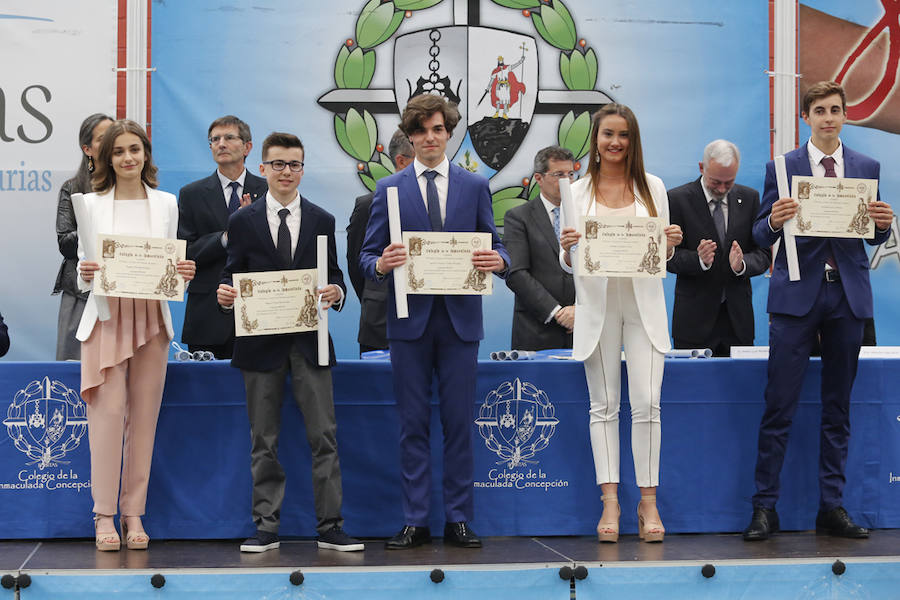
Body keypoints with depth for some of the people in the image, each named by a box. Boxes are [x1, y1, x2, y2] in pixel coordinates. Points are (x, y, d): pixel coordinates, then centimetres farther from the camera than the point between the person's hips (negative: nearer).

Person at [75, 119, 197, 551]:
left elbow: (172, 266, 12)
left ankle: (134, 513, 9)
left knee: (143, 418, 2)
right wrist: (86, 275, -16)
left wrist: (183, 273, -10)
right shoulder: (91, 205, 6)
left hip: (151, 319, 2)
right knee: (109, 414, -8)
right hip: (106, 319, -2)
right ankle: (104, 515, -1)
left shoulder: (166, 204, 11)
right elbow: (82, 274, 6)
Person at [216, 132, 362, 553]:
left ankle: (330, 527, 3)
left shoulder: (322, 221, 10)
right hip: (261, 342, 0)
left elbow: (335, 277, 9)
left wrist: (336, 292, -13)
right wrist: (225, 294, -14)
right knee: (264, 441, 5)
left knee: (323, 436, -2)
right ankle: (266, 527, 12)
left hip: (309, 343, 0)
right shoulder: (242, 222, 7)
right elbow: (233, 277, 7)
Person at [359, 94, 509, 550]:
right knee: (413, 424, 3)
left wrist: (498, 260, -15)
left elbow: (495, 246, 8)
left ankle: (458, 520, 11)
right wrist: (381, 264, -18)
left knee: (459, 423, 3)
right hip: (410, 321, 0)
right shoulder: (389, 190, 8)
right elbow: (367, 256, 5)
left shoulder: (475, 186, 10)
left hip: (460, 319, 0)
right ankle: (415, 521, 9)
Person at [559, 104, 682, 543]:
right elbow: (566, 265, 7)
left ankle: (648, 502, 1)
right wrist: (567, 247, -15)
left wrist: (671, 243, -9)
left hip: (643, 304, 0)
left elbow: (663, 256, 12)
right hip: (597, 305, 0)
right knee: (603, 405, 2)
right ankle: (610, 502, 4)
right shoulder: (578, 193, 6)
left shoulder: (653, 188, 8)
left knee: (646, 403, -6)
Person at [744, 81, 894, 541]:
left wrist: (883, 223, -10)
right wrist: (773, 221, -21)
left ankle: (832, 507, 15)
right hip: (797, 294, -3)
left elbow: (873, 235, 12)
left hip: (848, 295, 3)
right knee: (779, 407, -4)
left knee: (838, 408, 8)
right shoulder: (782, 167, 3)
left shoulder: (867, 168, 11)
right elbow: (761, 236, 1)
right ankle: (765, 507, 3)